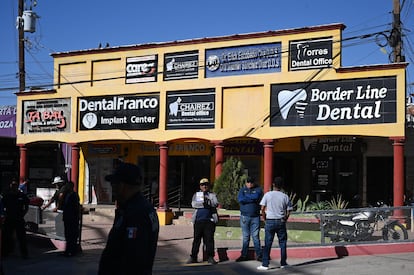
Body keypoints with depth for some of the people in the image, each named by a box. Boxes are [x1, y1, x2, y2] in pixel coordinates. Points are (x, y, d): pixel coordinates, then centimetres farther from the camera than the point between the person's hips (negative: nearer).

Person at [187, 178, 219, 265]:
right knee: (196, 239, 3)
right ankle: (193, 257, 10)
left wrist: (209, 201, -20)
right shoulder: (196, 194, 17)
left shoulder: (212, 195, 15)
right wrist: (204, 204, -10)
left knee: (209, 238, -6)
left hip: (209, 220, -1)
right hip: (198, 220, 1)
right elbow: (193, 204, -1)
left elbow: (216, 204, -3)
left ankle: (210, 257, -1)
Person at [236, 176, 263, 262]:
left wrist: (246, 196, -6)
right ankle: (244, 255, 12)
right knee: (245, 237, 6)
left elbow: (256, 197, -17)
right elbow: (240, 199, -11)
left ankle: (259, 255, 4)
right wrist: (252, 199, -9)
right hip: (244, 216, 1)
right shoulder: (242, 189, 8)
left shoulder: (258, 189, 4)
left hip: (255, 217, -1)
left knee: (256, 236, -2)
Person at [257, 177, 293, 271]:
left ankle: (265, 264, 2)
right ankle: (283, 263, 19)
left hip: (270, 221, -1)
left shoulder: (267, 195, -3)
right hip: (281, 222, 1)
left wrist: (265, 219, 9)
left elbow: (262, 209, -4)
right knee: (282, 243, 12)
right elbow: (288, 212, 1)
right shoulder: (285, 197, 0)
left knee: (267, 244, 2)